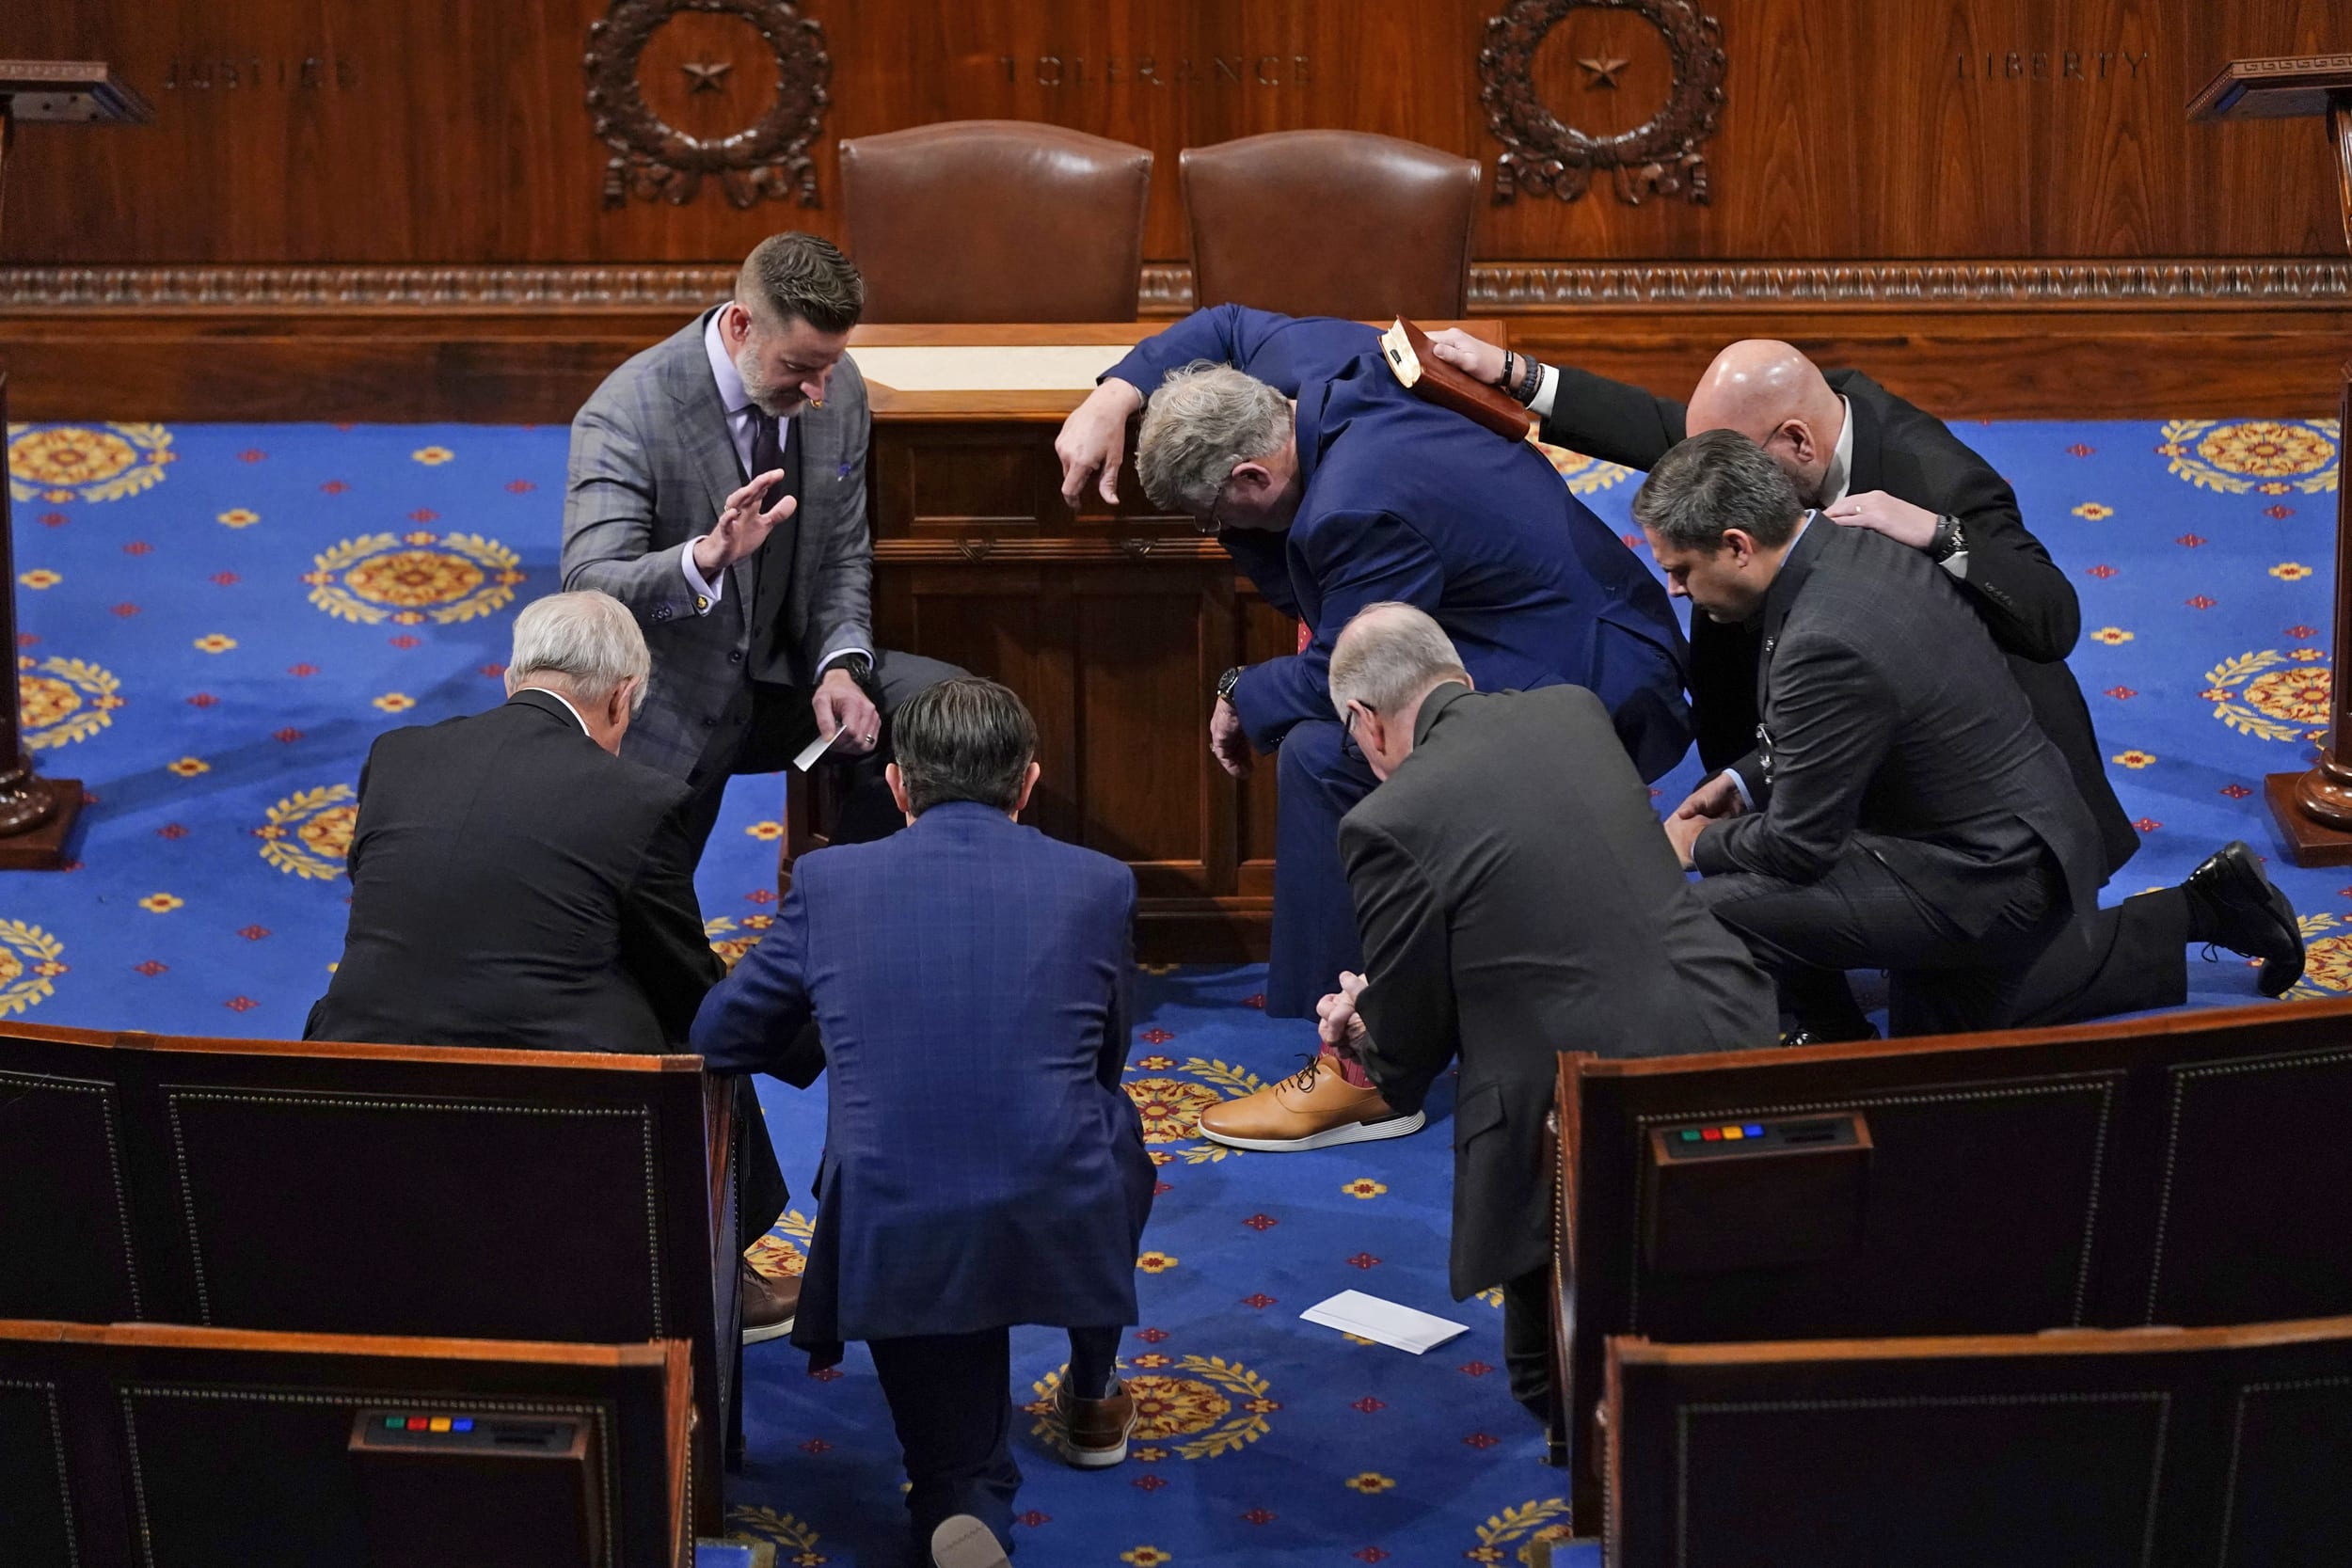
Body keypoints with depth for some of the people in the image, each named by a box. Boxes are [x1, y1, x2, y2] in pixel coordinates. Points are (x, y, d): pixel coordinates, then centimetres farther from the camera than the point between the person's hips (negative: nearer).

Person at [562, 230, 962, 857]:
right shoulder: (624, 415, -23)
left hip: (785, 676, 5)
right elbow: (588, 589, -32)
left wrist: (841, 665, -14)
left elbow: (843, 555, 5)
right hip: (670, 706, -5)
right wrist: (705, 558, -50)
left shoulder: (839, 389, -5)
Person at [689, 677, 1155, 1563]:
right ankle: (1092, 1398, 44)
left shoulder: (829, 880, 3)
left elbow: (717, 1042, 14)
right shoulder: (1099, 886, 3)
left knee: (956, 1475, 24)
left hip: (892, 1249, 0)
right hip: (1061, 1230, 0)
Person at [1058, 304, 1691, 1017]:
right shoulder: (1314, 364, -1)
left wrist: (1240, 698, 2)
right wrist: (1112, 397, 13)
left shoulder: (1360, 507, -27)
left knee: (1322, 754, -19)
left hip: (1592, 691, -11)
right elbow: (1226, 326, 22)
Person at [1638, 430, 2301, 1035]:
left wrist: (1701, 845, -4)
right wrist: (1745, 780, 7)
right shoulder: (1860, 545, -2)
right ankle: (2201, 906, 29)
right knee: (1939, 1035, 32)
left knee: (1711, 917, -21)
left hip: (1990, 880, -10)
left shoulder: (1824, 646, -31)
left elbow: (1798, 845, -22)